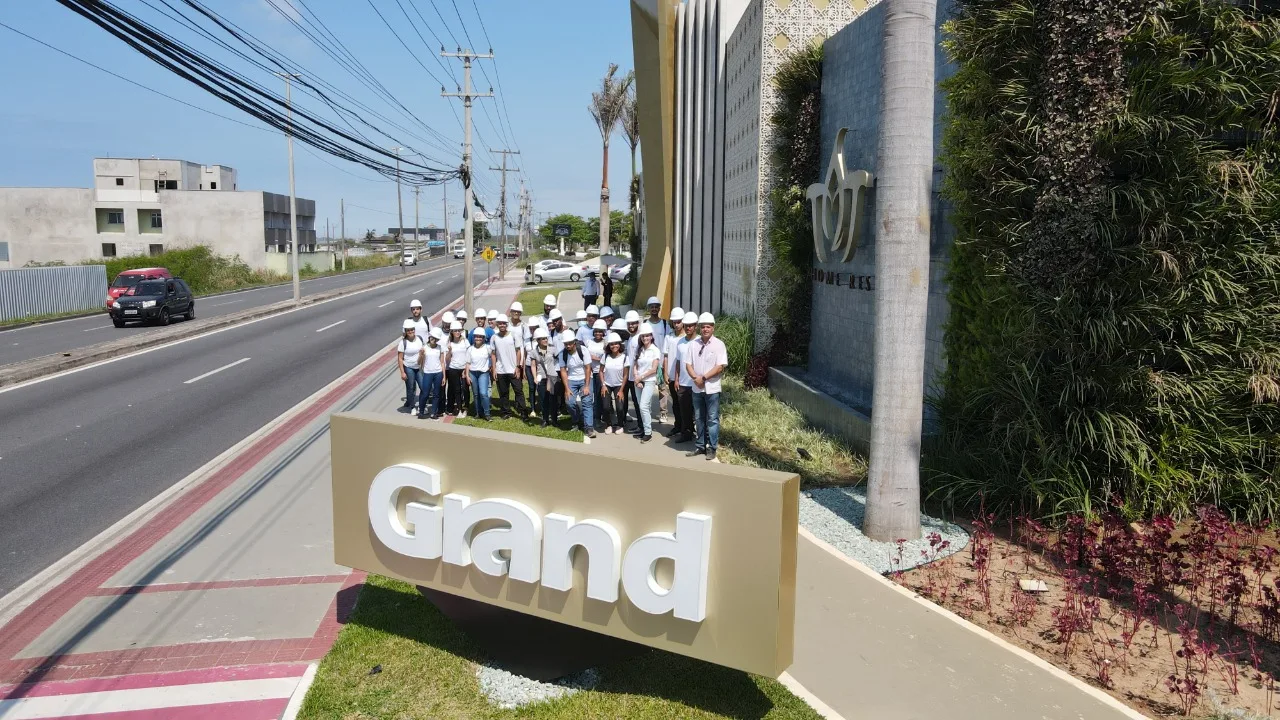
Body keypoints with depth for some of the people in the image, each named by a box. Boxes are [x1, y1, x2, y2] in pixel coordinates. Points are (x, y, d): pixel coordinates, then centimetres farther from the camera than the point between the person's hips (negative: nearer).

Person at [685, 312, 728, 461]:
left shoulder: (719, 344, -7)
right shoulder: (693, 344, 5)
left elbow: (720, 366, -13)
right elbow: (688, 364, 5)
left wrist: (704, 378, -16)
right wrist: (695, 378, -13)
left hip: (712, 388, -4)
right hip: (696, 388, 4)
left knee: (712, 419, 1)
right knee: (698, 418, 12)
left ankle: (711, 449, 7)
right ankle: (699, 446, 22)